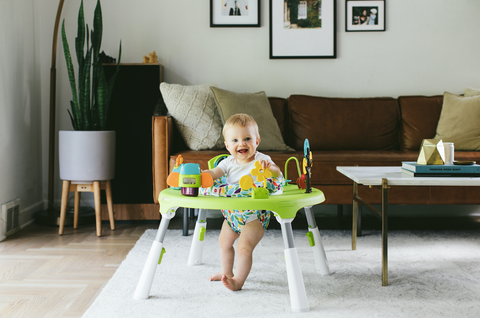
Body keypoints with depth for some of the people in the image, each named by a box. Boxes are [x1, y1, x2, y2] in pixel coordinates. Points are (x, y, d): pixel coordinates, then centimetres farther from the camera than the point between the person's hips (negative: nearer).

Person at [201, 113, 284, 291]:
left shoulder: (261, 160, -16)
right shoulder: (229, 162, 0)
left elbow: (277, 174, -30)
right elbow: (213, 173, -3)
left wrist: (269, 167, -52)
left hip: (254, 214, -7)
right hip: (232, 213, 7)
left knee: (244, 247, -17)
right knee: (224, 242, 21)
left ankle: (238, 280, -1)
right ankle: (227, 272, 43)